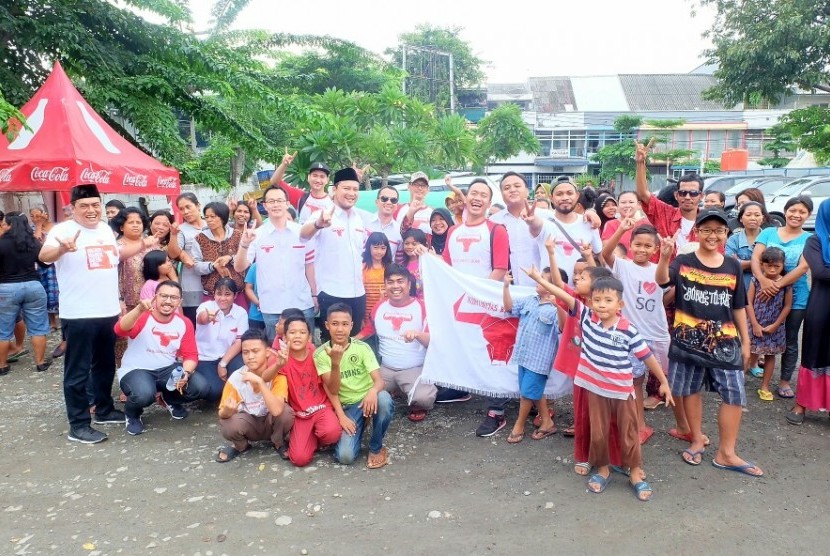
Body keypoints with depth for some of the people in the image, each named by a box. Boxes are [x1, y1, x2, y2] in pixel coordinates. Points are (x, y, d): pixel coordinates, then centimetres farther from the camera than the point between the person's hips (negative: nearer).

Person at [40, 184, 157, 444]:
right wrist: (62, 249, -54)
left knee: (105, 365, 20)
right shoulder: (63, 230, -14)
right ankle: (78, 425, 11)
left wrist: (143, 245, 21)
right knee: (78, 371, 2)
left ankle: (104, 410, 35)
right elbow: (44, 256, -33)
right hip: (79, 315, -7)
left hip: (109, 311, 8)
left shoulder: (105, 228, 9)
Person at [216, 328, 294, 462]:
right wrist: (227, 411, -37)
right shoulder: (236, 379, -18)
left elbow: (276, 410, -38)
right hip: (249, 424, 1)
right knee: (228, 425, -31)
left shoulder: (277, 374, -24)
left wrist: (260, 382, -43)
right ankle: (240, 446, 5)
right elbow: (222, 414, -13)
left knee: (286, 412, -33)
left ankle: (278, 443, 0)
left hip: (271, 423, -1)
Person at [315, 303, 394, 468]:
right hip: (347, 406, 0)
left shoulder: (362, 347, -7)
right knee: (345, 456, -23)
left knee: (384, 399, -37)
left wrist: (373, 390, -39)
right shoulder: (320, 354, -6)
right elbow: (332, 390, -11)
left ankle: (376, 447, -9)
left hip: (368, 399, 0)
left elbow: (379, 380, -16)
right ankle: (358, 428, 13)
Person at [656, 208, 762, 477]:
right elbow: (662, 281, -24)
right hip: (688, 338, -2)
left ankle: (726, 453, 11)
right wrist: (664, 258, -43)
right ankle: (697, 440, 29)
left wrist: (745, 341, 11)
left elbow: (738, 307, 11)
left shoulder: (732, 266, 4)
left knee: (735, 394, 0)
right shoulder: (683, 262, -4)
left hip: (724, 341, 2)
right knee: (691, 390, 10)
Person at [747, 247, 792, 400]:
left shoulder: (785, 283, -7)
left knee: (770, 356, 11)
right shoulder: (756, 280, -9)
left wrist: (775, 325, -7)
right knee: (752, 354, 1)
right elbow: (749, 303, -8)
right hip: (756, 325, -2)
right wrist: (755, 325, -11)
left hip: (774, 328, 2)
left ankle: (764, 387, 21)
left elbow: (787, 306, -3)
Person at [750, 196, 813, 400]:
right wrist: (763, 280, -27)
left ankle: (785, 381, 23)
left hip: (796, 297, 0)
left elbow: (803, 267, -14)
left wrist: (778, 285, -25)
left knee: (790, 341, 11)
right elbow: (755, 257, -8)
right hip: (765, 295, 0)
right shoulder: (768, 233, 2)